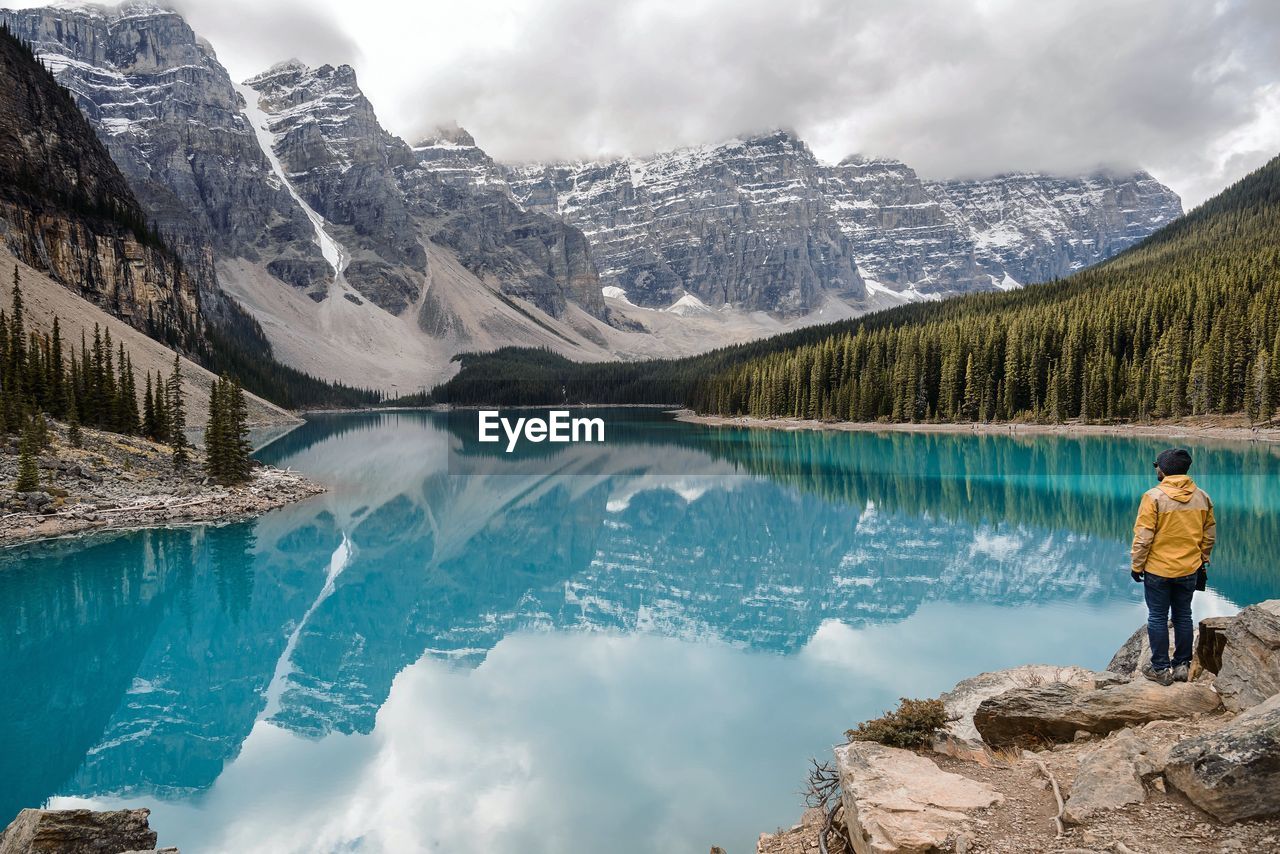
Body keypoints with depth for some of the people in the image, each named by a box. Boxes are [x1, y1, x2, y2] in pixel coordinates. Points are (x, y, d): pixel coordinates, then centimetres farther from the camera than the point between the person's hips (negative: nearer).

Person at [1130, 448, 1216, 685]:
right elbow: (1210, 535, 9)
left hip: (1158, 570, -5)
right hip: (1189, 570, 5)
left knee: (1158, 618, 6)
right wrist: (1202, 561, 22)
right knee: (1183, 616, 16)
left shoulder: (1154, 496, -16)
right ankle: (1182, 666, 24)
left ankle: (1161, 669, 12)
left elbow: (1143, 537, -16)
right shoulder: (1201, 497, 0)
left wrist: (1137, 565, -5)